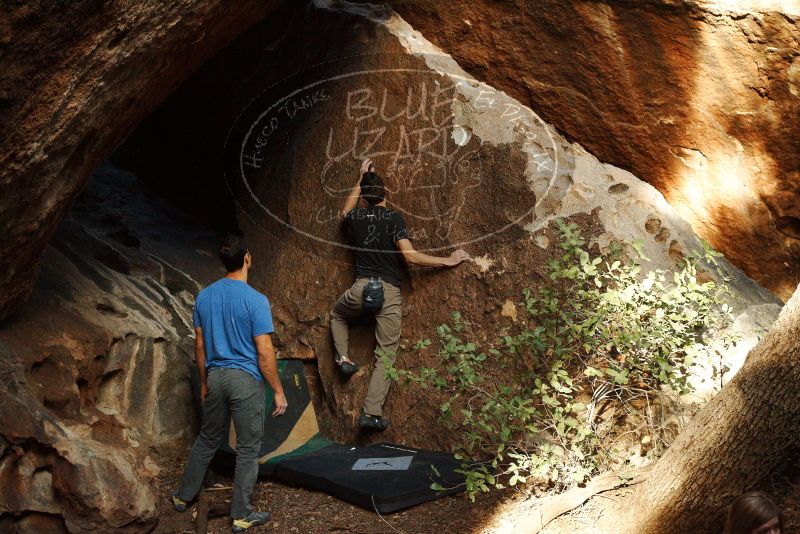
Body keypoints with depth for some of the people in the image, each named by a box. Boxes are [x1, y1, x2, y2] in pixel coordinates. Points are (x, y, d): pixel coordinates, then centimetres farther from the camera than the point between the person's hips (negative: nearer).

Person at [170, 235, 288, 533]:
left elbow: (200, 345, 9)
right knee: (248, 449, 6)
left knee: (207, 440, 23)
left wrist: (204, 383, 20)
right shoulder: (255, 300, -16)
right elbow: (264, 352, -15)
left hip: (215, 377, 6)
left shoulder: (204, 297, 2)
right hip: (246, 380, -6)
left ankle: (183, 496, 35)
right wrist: (278, 391, -6)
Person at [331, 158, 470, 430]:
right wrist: (448, 260, -6)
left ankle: (343, 357, 16)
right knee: (385, 355, 1)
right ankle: (371, 413, -6)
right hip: (390, 292, -3)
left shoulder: (356, 217, 7)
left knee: (337, 315, 36)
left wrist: (360, 179, 39)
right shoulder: (393, 218, -5)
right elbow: (410, 256, -14)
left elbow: (345, 211, 35)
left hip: (361, 287, 3)